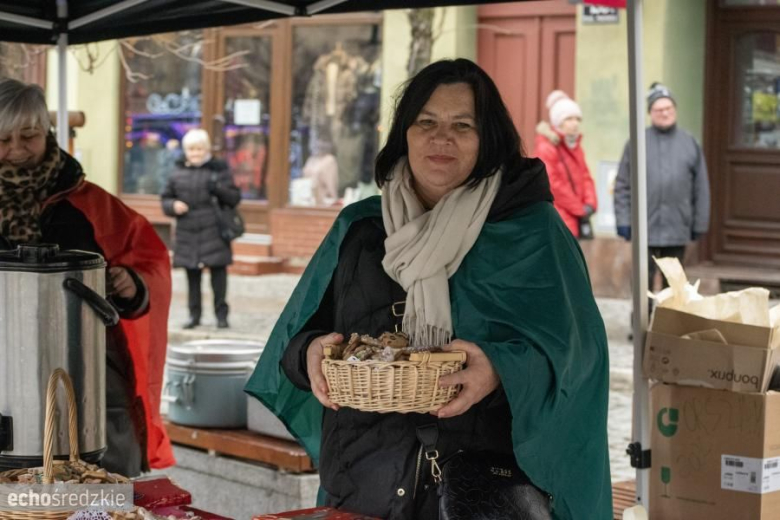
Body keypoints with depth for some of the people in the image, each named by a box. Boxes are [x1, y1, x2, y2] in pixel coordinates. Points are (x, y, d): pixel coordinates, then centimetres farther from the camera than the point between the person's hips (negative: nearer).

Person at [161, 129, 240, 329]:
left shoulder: (218, 170, 1)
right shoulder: (178, 173, 9)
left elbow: (235, 198, 0)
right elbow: (166, 198, 15)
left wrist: (219, 189, -18)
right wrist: (173, 206, -7)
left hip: (213, 233, -2)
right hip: (187, 232, 3)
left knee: (218, 272, -1)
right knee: (192, 275, 8)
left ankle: (221, 314, 8)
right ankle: (194, 314, 17)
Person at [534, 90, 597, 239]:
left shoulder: (576, 146, 18)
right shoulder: (546, 148, -9)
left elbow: (586, 176, 16)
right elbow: (553, 185, -14)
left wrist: (590, 204, -3)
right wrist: (580, 209, -10)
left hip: (578, 218, 8)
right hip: (559, 221, -8)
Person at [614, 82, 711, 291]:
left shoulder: (690, 143, 6)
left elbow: (701, 188, 7)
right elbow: (622, 185, 1)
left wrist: (699, 224, 5)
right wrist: (623, 220, -5)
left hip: (677, 229, 2)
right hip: (645, 228, -2)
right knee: (644, 282, 0)